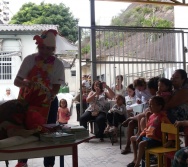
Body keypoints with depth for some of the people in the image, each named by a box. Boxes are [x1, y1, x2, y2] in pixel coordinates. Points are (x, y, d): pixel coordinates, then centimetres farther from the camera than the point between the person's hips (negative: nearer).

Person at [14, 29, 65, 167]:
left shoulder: (58, 64, -8)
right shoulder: (29, 60, -8)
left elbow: (57, 85, -9)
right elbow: (16, 81, -12)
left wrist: (51, 96, -30)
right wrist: (25, 83, -35)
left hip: (47, 102, 0)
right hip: (26, 100, 1)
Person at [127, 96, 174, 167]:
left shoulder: (162, 117, -18)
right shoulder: (152, 116, 10)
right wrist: (140, 136, 8)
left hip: (156, 139, -10)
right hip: (147, 137, 10)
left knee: (141, 144, -35)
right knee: (133, 138, 22)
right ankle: (135, 159, 24)